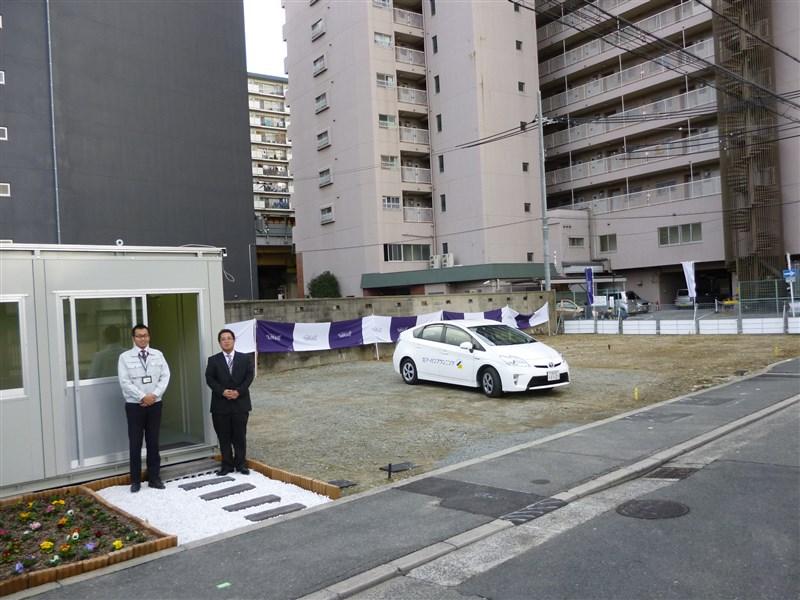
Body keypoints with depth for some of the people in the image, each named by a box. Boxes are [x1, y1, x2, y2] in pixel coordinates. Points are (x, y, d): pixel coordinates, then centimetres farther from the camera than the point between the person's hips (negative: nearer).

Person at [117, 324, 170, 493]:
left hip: (155, 404, 2)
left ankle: (154, 478, 18)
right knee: (135, 444, 3)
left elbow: (165, 377, 0)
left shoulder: (158, 355, 5)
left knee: (153, 442, 9)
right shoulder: (125, 357, -3)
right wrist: (142, 397, -15)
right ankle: (135, 481, 14)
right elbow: (125, 382, -10)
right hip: (134, 405, -2)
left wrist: (154, 395, -13)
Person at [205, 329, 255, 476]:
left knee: (240, 436, 5)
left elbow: (250, 376, -1)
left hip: (240, 402, 0)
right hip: (220, 404, 0)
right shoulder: (213, 360, 6)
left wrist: (239, 391, -13)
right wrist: (222, 391, -16)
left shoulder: (245, 358, 7)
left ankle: (241, 464, 15)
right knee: (224, 437, 4)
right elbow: (210, 379, -2)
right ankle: (227, 465, 13)